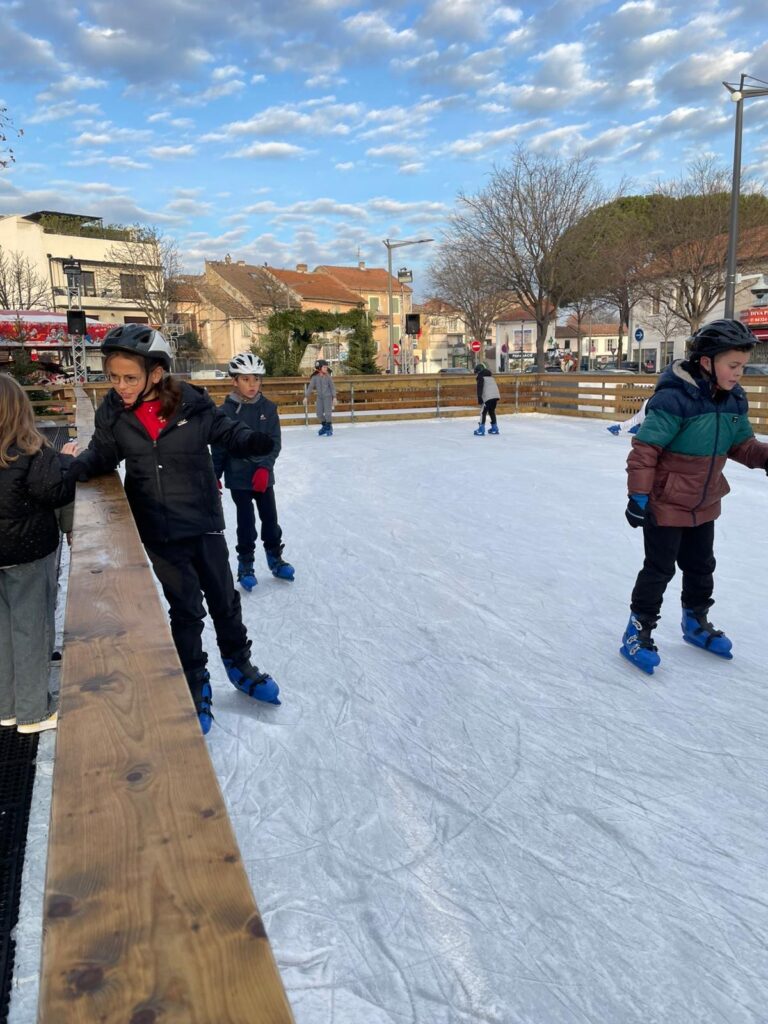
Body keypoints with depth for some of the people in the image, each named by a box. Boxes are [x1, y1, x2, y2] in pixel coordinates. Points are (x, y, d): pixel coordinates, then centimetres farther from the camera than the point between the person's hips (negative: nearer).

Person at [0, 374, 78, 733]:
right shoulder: (29, 452, -18)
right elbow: (57, 493, -16)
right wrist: (64, 460, -2)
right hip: (30, 551, -6)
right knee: (31, 627, 5)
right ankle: (33, 711, 15)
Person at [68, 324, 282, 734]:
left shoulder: (192, 403, -14)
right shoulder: (113, 412, -7)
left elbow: (227, 432, -2)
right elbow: (102, 455, 7)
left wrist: (254, 441, -22)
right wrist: (69, 469, -12)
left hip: (204, 521, 0)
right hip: (158, 531, 0)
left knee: (224, 599, 15)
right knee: (186, 608, 9)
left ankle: (238, 663, 41)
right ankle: (195, 685, 30)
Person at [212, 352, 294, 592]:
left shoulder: (268, 408, -2)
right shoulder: (226, 411, -8)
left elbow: (274, 443, -4)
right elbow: (219, 448, -3)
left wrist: (264, 468, -16)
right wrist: (214, 478, -1)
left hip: (263, 475, 2)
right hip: (238, 477, -2)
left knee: (270, 518, 10)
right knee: (246, 522, 3)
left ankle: (275, 558, 29)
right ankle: (245, 564, 20)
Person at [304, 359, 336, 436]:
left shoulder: (328, 377, -7)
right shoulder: (315, 377, -3)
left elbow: (332, 387, -3)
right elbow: (310, 387, -1)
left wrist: (334, 397, -6)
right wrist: (306, 397, -5)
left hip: (328, 397, -3)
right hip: (319, 397, 3)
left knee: (328, 413, -7)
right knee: (319, 413, 5)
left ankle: (329, 428, 11)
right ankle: (324, 426, 25)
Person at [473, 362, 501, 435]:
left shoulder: (480, 377, 3)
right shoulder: (490, 376, 28)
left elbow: (480, 388, -9)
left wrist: (479, 398, -13)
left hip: (488, 397, -8)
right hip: (496, 396, 8)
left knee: (483, 412, -5)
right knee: (492, 411, 19)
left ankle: (481, 430, -11)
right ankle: (494, 428, 20)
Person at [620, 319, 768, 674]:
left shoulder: (734, 398, -2)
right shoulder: (675, 398, -26)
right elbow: (644, 450, -24)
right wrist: (638, 496, -24)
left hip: (705, 503, 8)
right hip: (665, 503, -7)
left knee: (700, 567, 21)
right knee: (659, 569, 2)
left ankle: (696, 623, 41)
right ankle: (638, 631, 17)